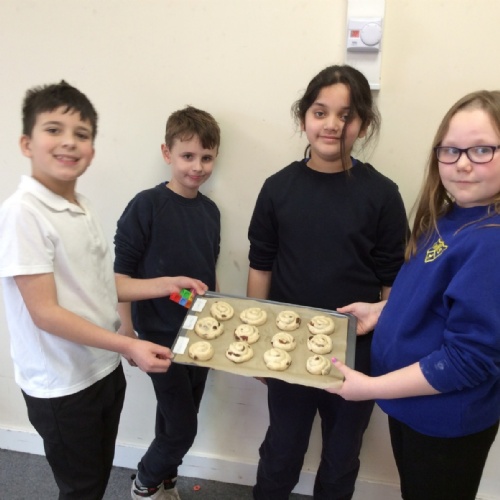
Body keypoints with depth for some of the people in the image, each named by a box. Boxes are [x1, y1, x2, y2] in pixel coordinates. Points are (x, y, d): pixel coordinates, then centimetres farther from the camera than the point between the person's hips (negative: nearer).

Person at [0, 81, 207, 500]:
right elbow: (45, 312, -23)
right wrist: (128, 345, -27)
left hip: (106, 371, 7)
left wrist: (165, 285, 2)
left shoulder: (83, 207, 2)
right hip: (62, 386, -7)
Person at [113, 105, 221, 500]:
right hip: (161, 335, -5)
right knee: (182, 426, 4)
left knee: (179, 421, 19)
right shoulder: (146, 206, -15)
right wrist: (127, 334, -11)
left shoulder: (211, 210, 1)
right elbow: (122, 273, -12)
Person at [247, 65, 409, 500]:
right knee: (281, 450, 21)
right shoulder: (278, 188, -5)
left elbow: (394, 283, -5)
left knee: (342, 456, 21)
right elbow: (261, 267, 0)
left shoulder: (381, 194, -9)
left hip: (356, 351, 0)